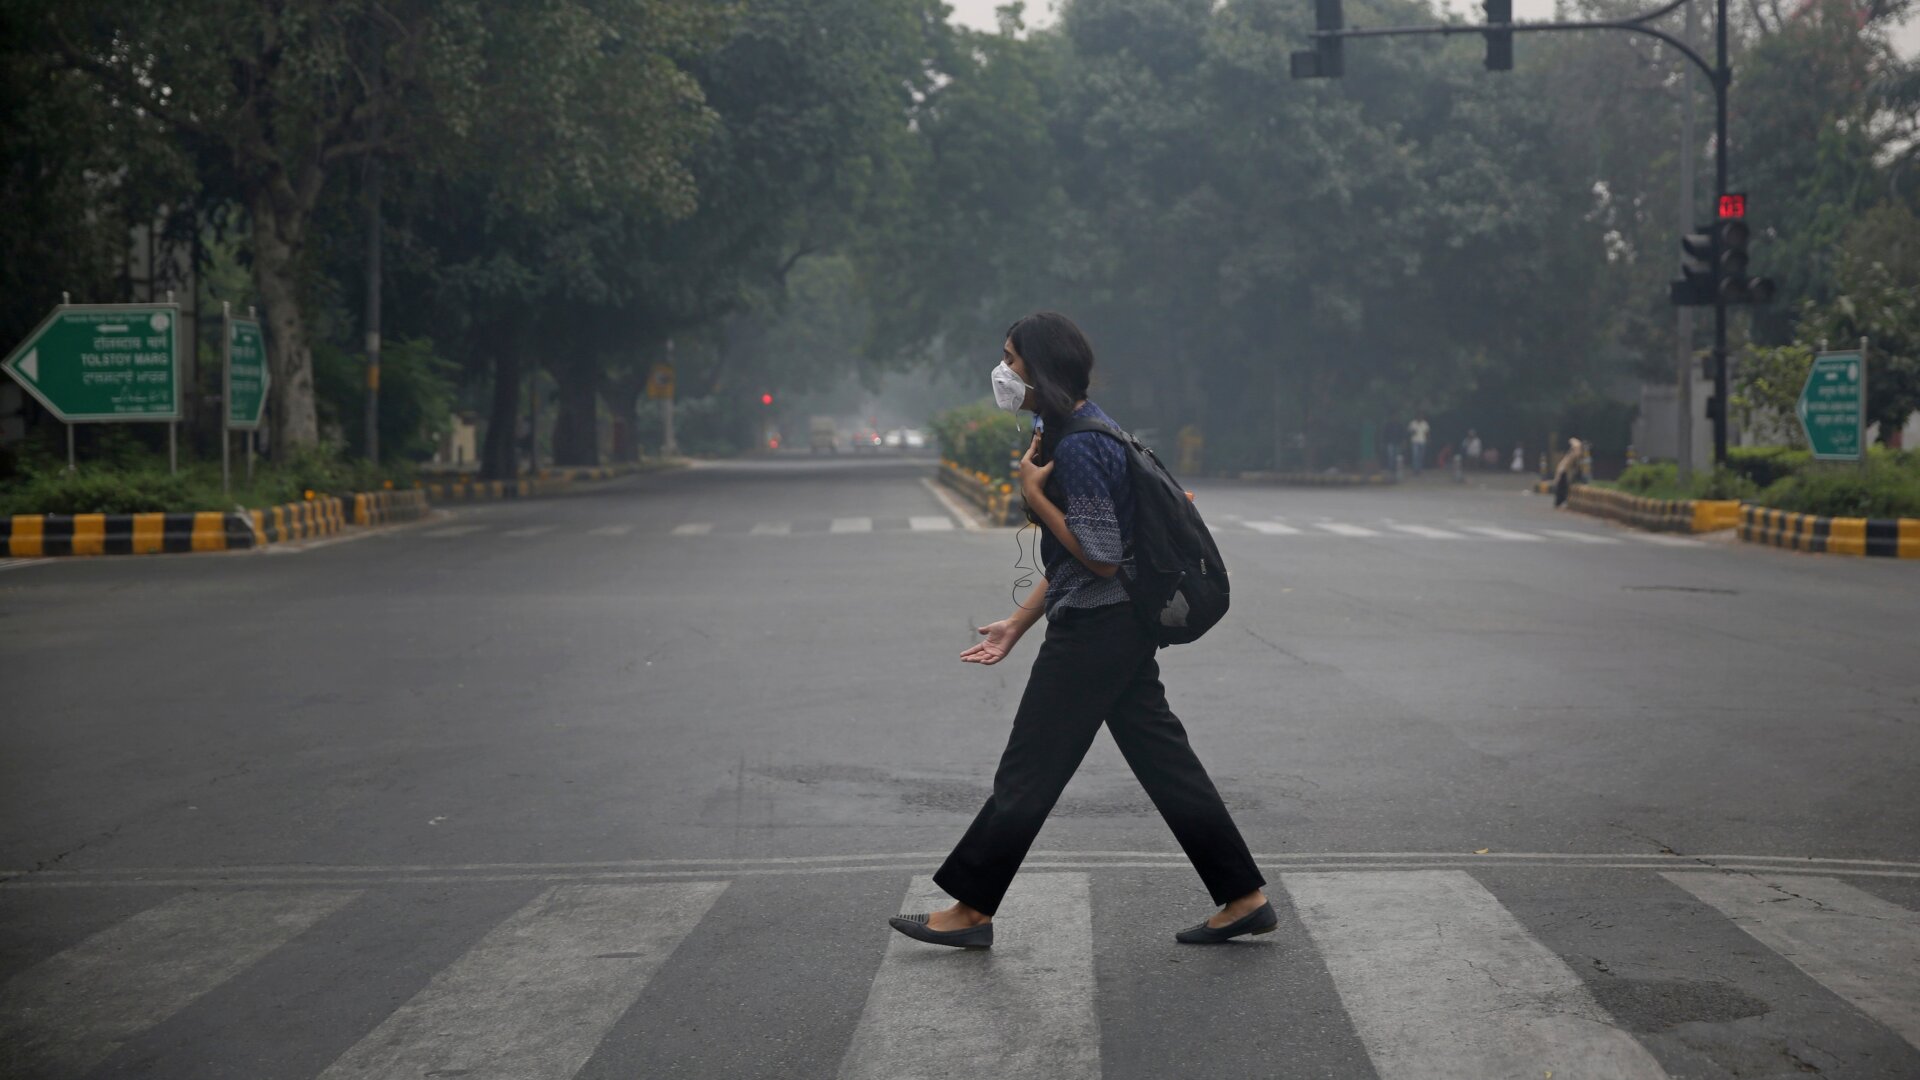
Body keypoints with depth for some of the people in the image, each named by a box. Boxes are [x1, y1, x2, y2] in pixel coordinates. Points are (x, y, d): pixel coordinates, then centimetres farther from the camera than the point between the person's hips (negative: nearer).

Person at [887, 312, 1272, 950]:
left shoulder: (1077, 449, -19)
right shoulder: (1063, 433, 14)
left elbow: (1100, 558, -22)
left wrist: (1034, 496, -15)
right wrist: (1017, 625, 20)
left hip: (1095, 630, -10)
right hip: (1123, 629, 10)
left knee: (1029, 771, 0)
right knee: (1165, 761, 11)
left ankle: (970, 911, 11)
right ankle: (1245, 898, 13)